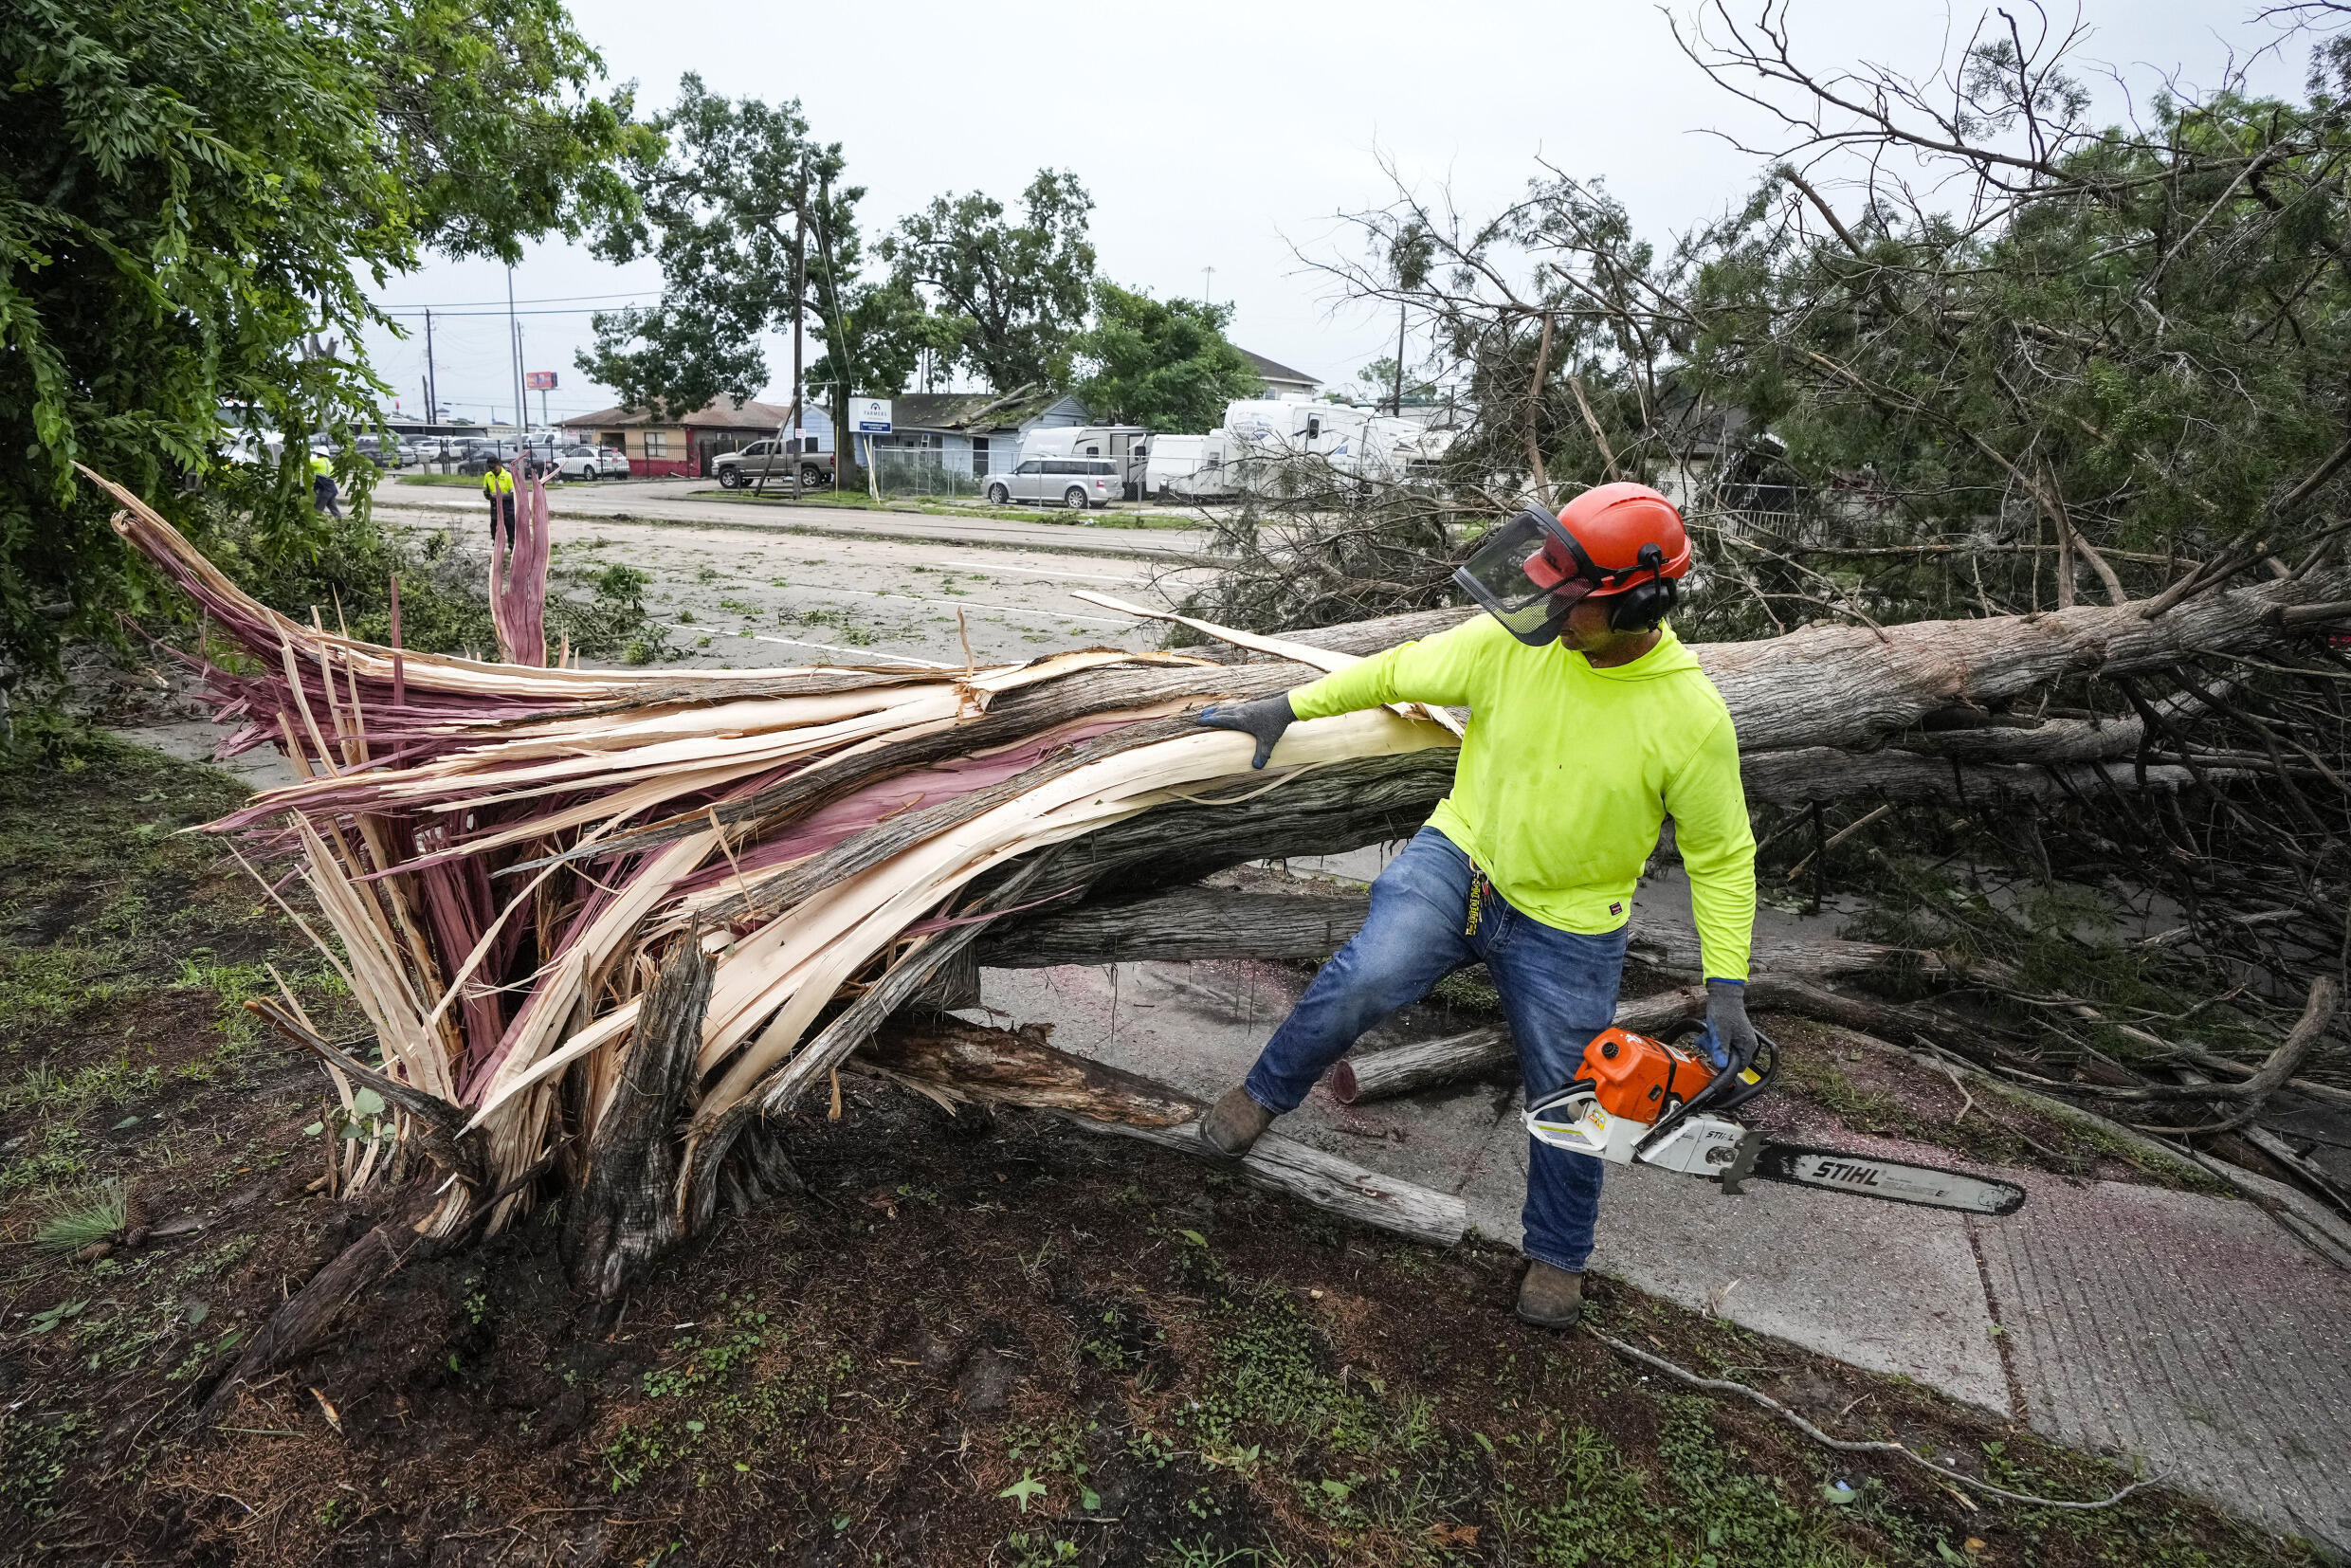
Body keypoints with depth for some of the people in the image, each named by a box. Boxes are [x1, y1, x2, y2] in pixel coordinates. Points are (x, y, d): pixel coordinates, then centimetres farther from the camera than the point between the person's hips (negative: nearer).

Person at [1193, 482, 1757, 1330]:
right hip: (1460, 857, 1)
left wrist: (1727, 987, -10)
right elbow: (1399, 670, 0)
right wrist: (1287, 708, 2)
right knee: (1367, 977, -25)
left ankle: (1558, 1257, 39)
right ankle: (1262, 1095, 4)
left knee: (1568, 1099, 12)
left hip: (1568, 925, 0)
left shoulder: (1691, 717, -18)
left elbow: (1722, 857, -7)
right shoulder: (1512, 640, -15)